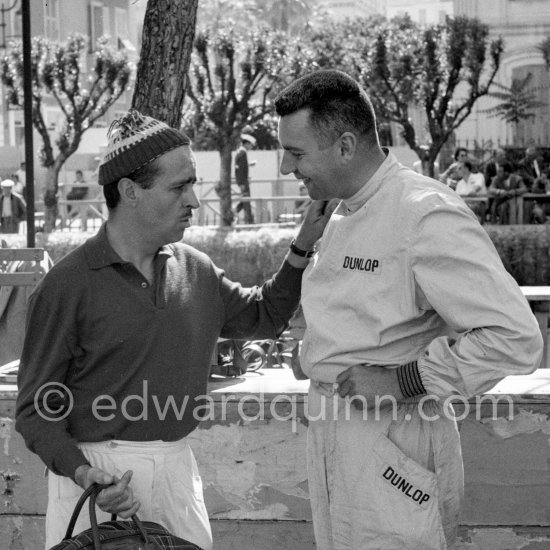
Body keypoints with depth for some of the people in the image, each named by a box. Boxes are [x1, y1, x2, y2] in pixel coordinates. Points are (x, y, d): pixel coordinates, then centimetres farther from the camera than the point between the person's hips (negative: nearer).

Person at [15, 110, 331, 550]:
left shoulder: (195, 269, 5)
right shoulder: (68, 286, -11)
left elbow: (264, 316, 21)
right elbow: (36, 409, -8)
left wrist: (301, 250, 7)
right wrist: (82, 472, -24)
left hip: (177, 465, 5)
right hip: (99, 471, -5)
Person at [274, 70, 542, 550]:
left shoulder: (427, 214, -19)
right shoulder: (342, 217, 11)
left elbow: (515, 338, -25)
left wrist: (403, 382, -21)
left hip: (395, 443, -8)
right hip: (330, 437, 9)